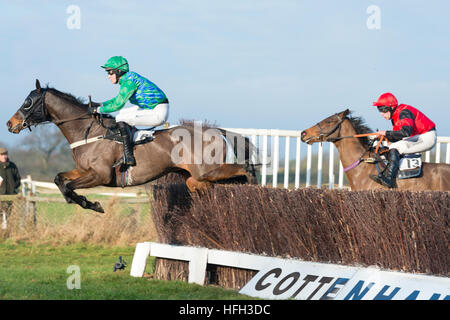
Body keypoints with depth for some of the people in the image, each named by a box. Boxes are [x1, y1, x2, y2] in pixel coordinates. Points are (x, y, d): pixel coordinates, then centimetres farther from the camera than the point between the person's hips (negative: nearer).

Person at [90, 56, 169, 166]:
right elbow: (119, 98, 29)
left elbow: (118, 104, -20)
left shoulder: (128, 82, -16)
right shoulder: (129, 77, 14)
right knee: (122, 113, 20)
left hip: (158, 113, -10)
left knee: (120, 119, -13)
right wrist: (102, 104, 20)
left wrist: (99, 110, -9)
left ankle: (128, 156, -16)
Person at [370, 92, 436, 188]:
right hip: (418, 138, 11)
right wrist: (384, 136, -3)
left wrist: (386, 133, -29)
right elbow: (398, 138, 15)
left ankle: (389, 179, -32)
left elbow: (406, 132, -36)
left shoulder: (404, 112, -19)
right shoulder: (395, 116, 13)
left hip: (427, 138, -11)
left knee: (394, 148, -23)